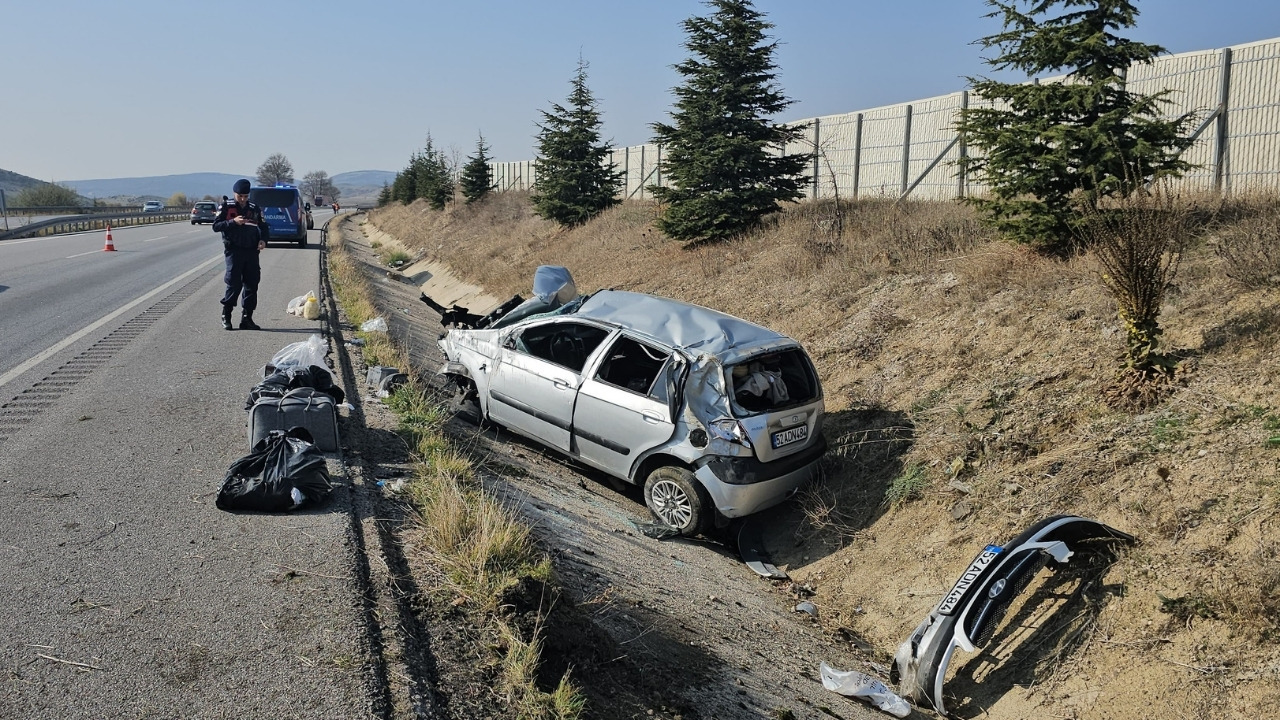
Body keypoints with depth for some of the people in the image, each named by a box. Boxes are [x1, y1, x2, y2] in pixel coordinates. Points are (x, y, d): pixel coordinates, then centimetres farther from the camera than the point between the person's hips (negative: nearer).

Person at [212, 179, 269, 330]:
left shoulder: (254, 209, 13)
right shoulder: (226, 208, 3)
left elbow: (263, 226, 18)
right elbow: (216, 226, -3)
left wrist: (263, 240, -2)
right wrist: (233, 222, -17)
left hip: (251, 251, 4)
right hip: (233, 251, -4)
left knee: (252, 285, 2)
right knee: (234, 285, -8)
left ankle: (247, 319, 10)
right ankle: (226, 316, 8)